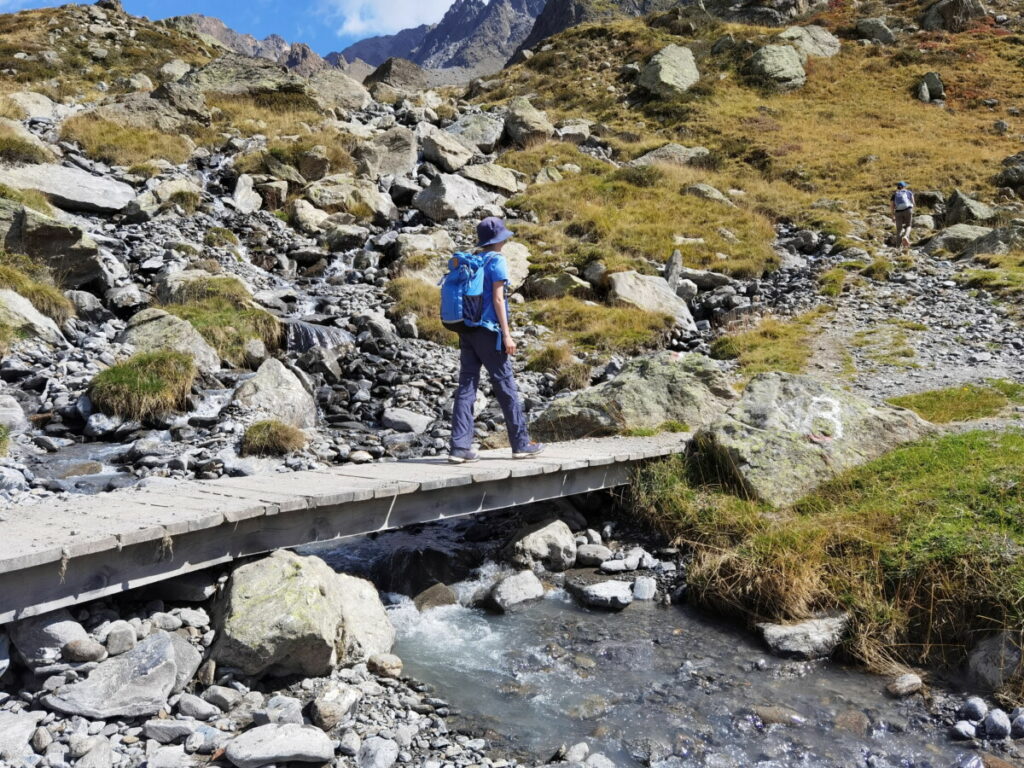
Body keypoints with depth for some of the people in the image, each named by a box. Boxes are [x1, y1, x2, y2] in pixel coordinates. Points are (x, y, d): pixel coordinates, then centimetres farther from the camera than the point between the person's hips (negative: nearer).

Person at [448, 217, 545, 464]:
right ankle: (521, 444, 12)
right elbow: (497, 298, -12)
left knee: (466, 386, 4)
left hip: (466, 330, 7)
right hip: (488, 330, -7)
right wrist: (506, 334, -11)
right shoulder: (497, 261, -6)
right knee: (505, 387, 2)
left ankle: (460, 447, 0)